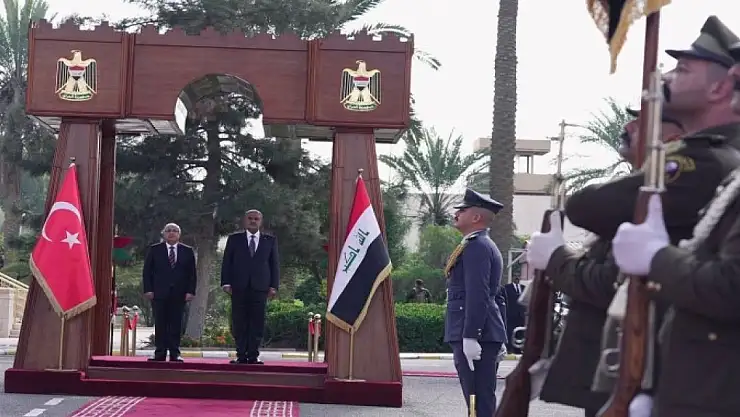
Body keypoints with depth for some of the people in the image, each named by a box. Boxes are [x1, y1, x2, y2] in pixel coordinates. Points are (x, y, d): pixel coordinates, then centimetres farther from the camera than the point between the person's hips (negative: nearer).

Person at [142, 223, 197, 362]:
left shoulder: (187, 251, 9)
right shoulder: (155, 250, 7)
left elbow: (192, 273, 7)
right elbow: (147, 271, 5)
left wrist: (190, 291, -3)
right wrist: (148, 290, -4)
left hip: (178, 294, 1)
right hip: (159, 293, -1)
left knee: (176, 325, 1)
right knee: (160, 324, -1)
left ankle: (175, 353, 4)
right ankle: (160, 353, 3)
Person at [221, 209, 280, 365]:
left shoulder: (270, 240, 12)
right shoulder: (234, 239, 10)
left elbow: (274, 264, 10)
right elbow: (226, 262, 8)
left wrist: (274, 286, 1)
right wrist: (226, 283, -3)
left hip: (260, 288, 0)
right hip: (239, 287, 0)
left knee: (257, 323, -1)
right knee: (239, 323, 0)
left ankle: (253, 355, 4)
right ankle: (241, 355, 5)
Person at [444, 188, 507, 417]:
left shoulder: (476, 246, -12)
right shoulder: (479, 245, 21)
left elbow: (477, 295, -21)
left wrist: (469, 337, -24)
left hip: (474, 335, -10)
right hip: (479, 335, 10)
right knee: (480, 399, 12)